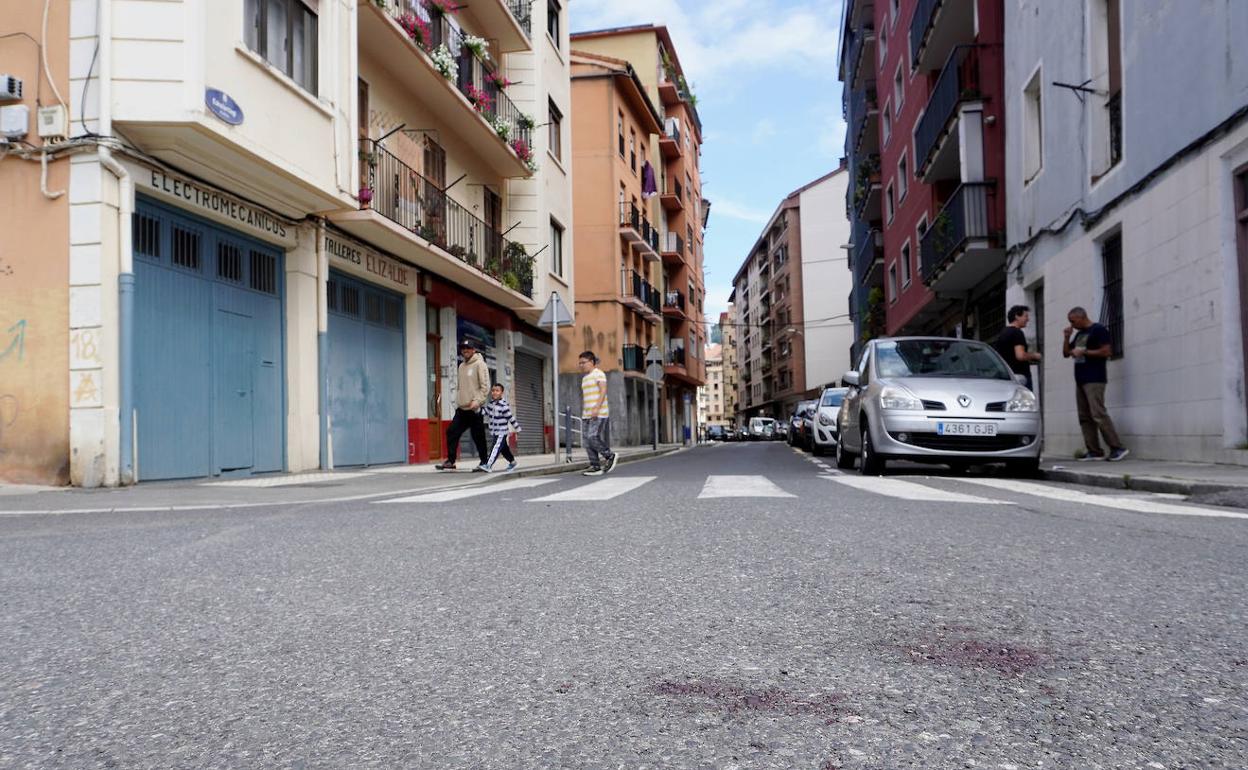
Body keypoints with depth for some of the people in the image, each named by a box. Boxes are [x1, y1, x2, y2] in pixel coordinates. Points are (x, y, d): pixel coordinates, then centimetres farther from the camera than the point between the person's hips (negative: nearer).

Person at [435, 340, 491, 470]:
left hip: (474, 409, -7)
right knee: (452, 432, 0)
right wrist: (457, 401, 13)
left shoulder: (480, 364, -6)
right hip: (461, 408, 7)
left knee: (478, 437, -1)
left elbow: (485, 387, -12)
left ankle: (484, 462, 10)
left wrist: (477, 401, -22)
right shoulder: (462, 366, 17)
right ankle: (450, 461, 5)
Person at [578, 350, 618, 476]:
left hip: (599, 414, -8)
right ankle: (595, 467, 2)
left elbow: (603, 391, -15)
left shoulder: (599, 374, -4)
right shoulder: (585, 378, 20)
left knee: (592, 438, -17)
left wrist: (597, 408, -25)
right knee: (587, 440, 0)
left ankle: (610, 456, 1)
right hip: (587, 414, 8)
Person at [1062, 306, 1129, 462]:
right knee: (1085, 417, 3)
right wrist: (1066, 337, 9)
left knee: (1098, 414, -16)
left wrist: (1084, 352, -12)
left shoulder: (1099, 330, -5)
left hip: (1095, 380, -9)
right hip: (1080, 380, 9)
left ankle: (1118, 448, -13)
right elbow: (1066, 353, 23)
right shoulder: (1078, 334, 20)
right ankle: (1094, 452, 3)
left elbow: (1106, 351, -14)